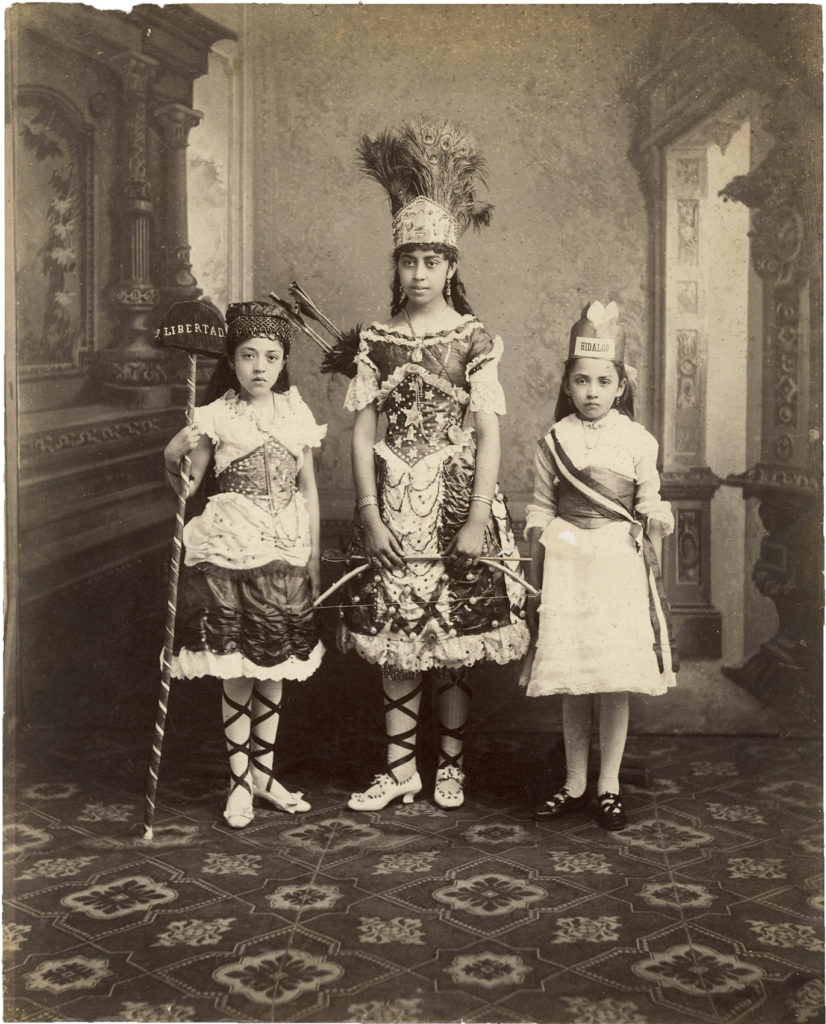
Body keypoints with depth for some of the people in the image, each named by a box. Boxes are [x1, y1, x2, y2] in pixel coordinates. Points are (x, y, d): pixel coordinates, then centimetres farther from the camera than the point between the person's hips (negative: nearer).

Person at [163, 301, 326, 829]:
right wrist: (175, 459, -19)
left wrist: (315, 556, 8)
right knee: (237, 670, 1)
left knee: (275, 666, 10)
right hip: (231, 548, -3)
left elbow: (309, 489, 9)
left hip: (286, 550, 3)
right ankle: (241, 780, 15)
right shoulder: (216, 417, -3)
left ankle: (264, 774, 24)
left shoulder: (296, 413, 6)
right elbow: (186, 479, 1)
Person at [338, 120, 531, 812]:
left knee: (454, 644, 4)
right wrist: (371, 515, -7)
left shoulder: (475, 341, 0)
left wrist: (477, 520, -12)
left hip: (457, 500, -2)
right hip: (392, 503, 2)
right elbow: (363, 434, 2)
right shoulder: (377, 341, 6)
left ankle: (451, 766, 19)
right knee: (394, 643, 5)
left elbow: (489, 434, -4)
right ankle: (401, 770, 17)